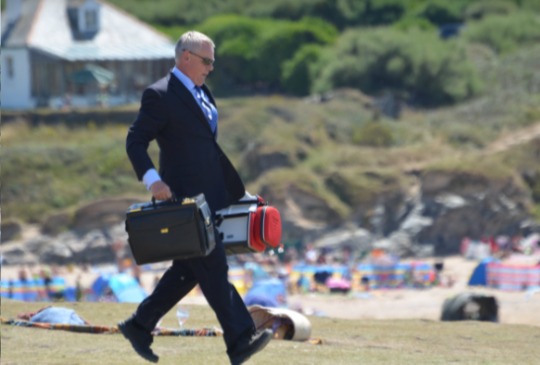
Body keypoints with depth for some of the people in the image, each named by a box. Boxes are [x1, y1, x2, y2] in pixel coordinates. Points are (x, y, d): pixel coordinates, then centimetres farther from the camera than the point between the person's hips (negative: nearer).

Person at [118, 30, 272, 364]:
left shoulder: (203, 93, 17)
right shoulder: (160, 96, -11)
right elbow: (135, 141, -13)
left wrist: (237, 190, 23)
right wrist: (152, 179, -27)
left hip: (209, 196, 9)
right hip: (183, 197, -9)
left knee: (190, 270, 13)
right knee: (214, 269, -10)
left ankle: (139, 326, 23)